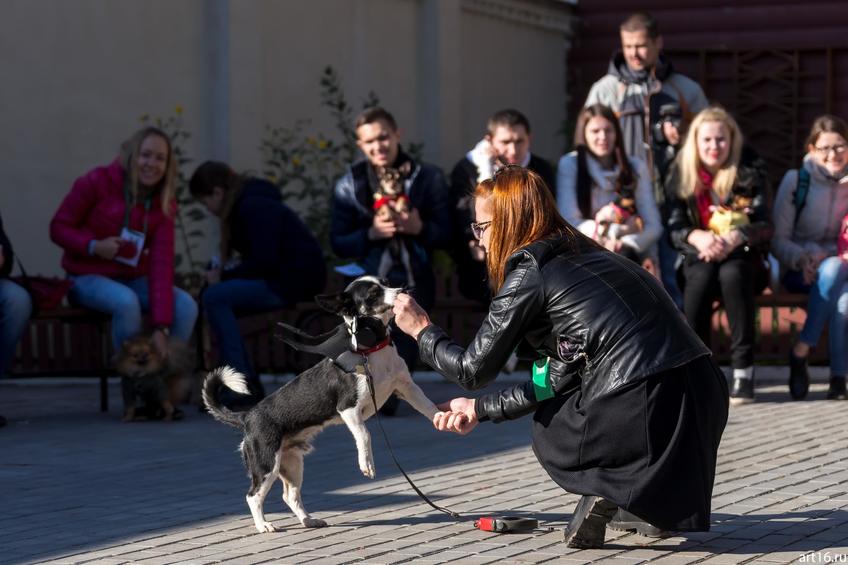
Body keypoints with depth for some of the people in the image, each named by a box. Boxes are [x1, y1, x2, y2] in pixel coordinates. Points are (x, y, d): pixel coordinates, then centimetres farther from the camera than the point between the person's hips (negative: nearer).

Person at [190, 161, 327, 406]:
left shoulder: (254, 208, -14)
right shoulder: (246, 204, 17)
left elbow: (263, 261, -21)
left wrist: (224, 276, -11)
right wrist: (224, 270, 3)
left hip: (296, 280, -10)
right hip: (280, 278, 10)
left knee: (214, 297, -18)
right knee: (216, 296, 5)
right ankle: (249, 385, 3)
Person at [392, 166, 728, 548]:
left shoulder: (529, 271, 0)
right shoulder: (584, 255, 24)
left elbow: (475, 370, 5)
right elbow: (557, 381, 26)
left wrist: (421, 331, 21)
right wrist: (480, 409, 33)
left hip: (647, 409, -7)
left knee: (547, 432, 25)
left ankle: (602, 487, -2)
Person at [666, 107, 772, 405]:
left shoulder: (751, 171, 2)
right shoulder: (681, 174, 5)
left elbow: (764, 225, -4)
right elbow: (674, 227, 0)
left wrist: (734, 238, -26)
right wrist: (697, 237, -24)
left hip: (743, 257, -1)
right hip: (698, 257, 1)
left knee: (732, 274, -37)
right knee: (703, 277, -35)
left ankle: (744, 370, -34)